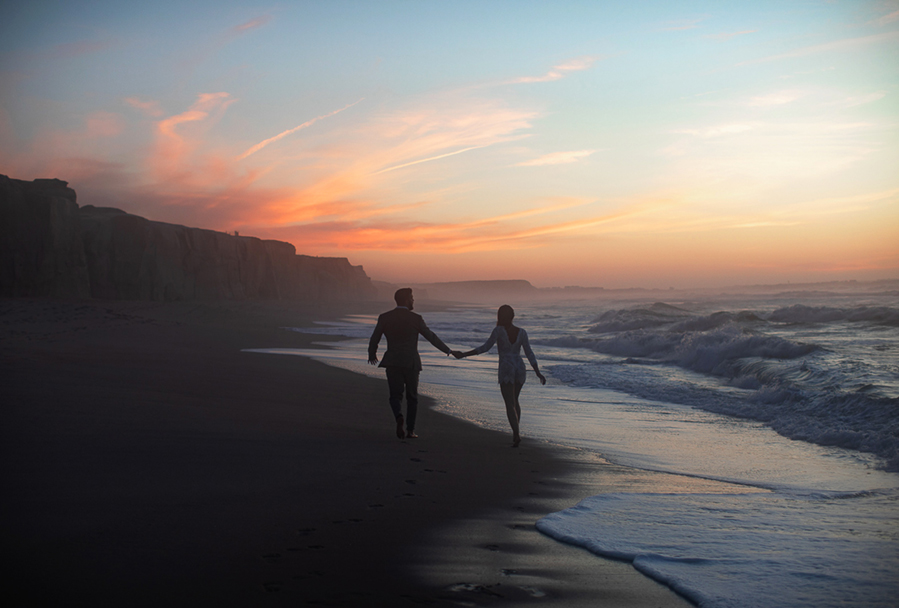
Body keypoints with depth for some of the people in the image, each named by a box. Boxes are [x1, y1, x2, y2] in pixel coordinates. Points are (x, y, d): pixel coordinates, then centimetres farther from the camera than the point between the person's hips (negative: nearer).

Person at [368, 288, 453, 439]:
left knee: (396, 395, 8)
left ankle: (399, 417, -22)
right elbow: (431, 337, 0)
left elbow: (374, 339, 4)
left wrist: (372, 355, 24)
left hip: (392, 363, 1)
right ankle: (410, 430, 12)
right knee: (412, 397, 14)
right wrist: (447, 350, 13)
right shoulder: (415, 319, -6)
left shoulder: (384, 317, 0)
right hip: (411, 363, -1)